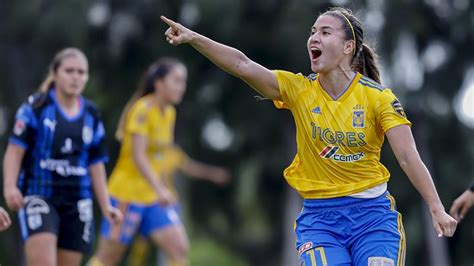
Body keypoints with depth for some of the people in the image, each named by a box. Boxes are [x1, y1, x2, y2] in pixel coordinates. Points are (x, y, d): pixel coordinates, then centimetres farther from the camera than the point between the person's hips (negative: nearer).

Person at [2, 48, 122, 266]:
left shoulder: (91, 115, 12)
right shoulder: (37, 107, -2)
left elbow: (96, 164, 17)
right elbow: (15, 150, -6)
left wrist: (105, 205, 12)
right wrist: (10, 186, -21)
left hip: (77, 201, 5)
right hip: (38, 196, -5)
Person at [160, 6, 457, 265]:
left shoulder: (378, 97, -5)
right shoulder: (298, 89, 0)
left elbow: (408, 156, -10)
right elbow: (243, 65, -11)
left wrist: (437, 209, -18)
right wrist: (193, 38, -22)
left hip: (372, 214, -1)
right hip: (319, 217, 1)